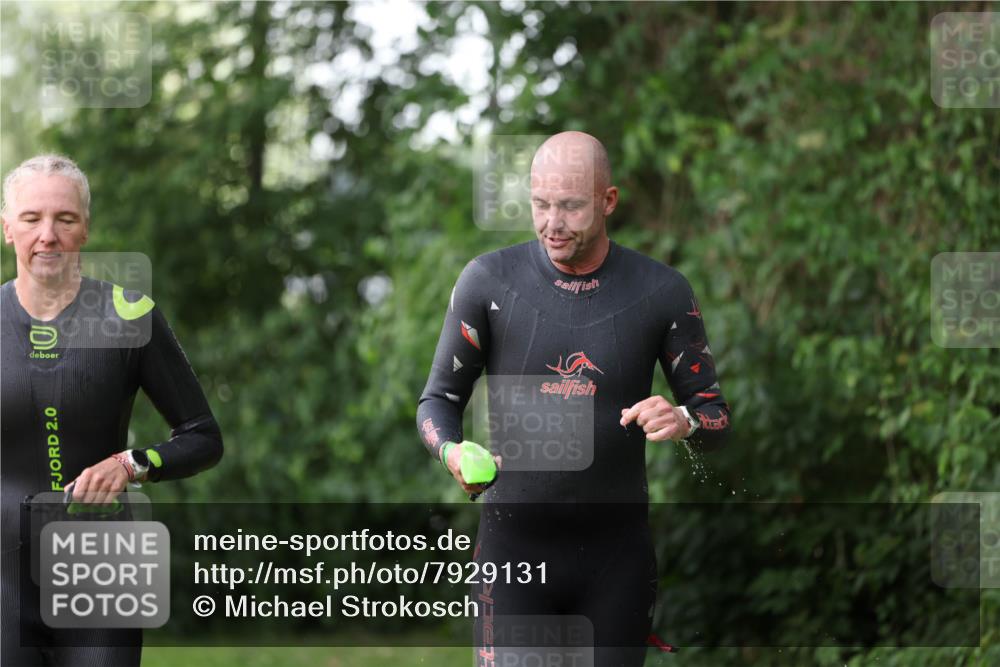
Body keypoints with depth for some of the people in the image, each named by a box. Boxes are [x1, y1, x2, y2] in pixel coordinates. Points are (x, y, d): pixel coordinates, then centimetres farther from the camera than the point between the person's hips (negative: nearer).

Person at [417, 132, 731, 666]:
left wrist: (684, 421, -19)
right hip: (514, 545, -1)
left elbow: (716, 417, 6)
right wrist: (451, 452, -18)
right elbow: (438, 400, 5)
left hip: (617, 552, 1)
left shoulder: (661, 292, -1)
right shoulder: (490, 281, -3)